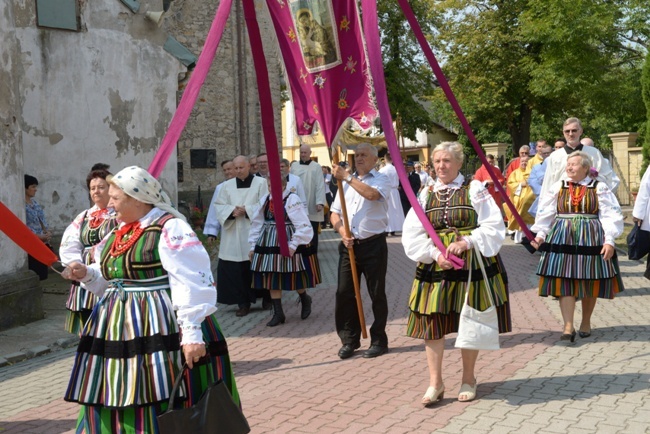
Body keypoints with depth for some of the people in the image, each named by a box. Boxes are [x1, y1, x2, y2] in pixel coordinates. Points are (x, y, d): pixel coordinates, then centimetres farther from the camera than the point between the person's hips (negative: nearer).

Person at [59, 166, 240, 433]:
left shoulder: (169, 228, -13)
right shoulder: (120, 231, 13)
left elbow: (192, 285, -19)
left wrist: (192, 333, -25)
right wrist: (87, 274, 6)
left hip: (159, 330, -8)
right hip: (122, 330, 8)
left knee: (165, 407, -2)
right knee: (120, 402, 12)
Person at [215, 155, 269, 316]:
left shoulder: (261, 183, 2)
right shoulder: (227, 185, 12)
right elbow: (219, 206, 7)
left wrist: (247, 210, -14)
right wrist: (232, 211, -11)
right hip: (233, 236, 3)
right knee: (236, 269, -3)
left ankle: (266, 298, 21)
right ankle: (243, 303, 6)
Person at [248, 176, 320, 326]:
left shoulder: (292, 200, -15)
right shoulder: (265, 200, 4)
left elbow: (303, 225, -17)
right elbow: (257, 224, 12)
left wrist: (293, 245, -20)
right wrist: (253, 246, 10)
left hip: (288, 242, -6)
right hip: (269, 244, 6)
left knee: (294, 275, 5)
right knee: (272, 278, 4)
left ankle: (305, 299, 36)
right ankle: (278, 313, 12)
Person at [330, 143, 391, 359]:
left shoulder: (381, 179, 0)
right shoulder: (346, 183, 16)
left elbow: (372, 194, -23)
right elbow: (335, 213, 13)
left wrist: (347, 176, -21)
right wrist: (342, 231, -5)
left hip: (373, 244, -5)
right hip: (349, 244, 5)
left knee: (377, 294, 3)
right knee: (344, 293, 4)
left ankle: (378, 341, 14)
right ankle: (349, 340, 16)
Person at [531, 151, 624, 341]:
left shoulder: (599, 188, 0)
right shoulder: (557, 187, 6)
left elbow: (610, 216, -4)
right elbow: (546, 213, 5)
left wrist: (609, 240, -12)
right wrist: (540, 234, -6)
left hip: (590, 238, -1)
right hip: (562, 238, 1)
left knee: (589, 283, 7)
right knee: (564, 282, -6)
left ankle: (586, 323, 24)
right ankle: (568, 326, -7)